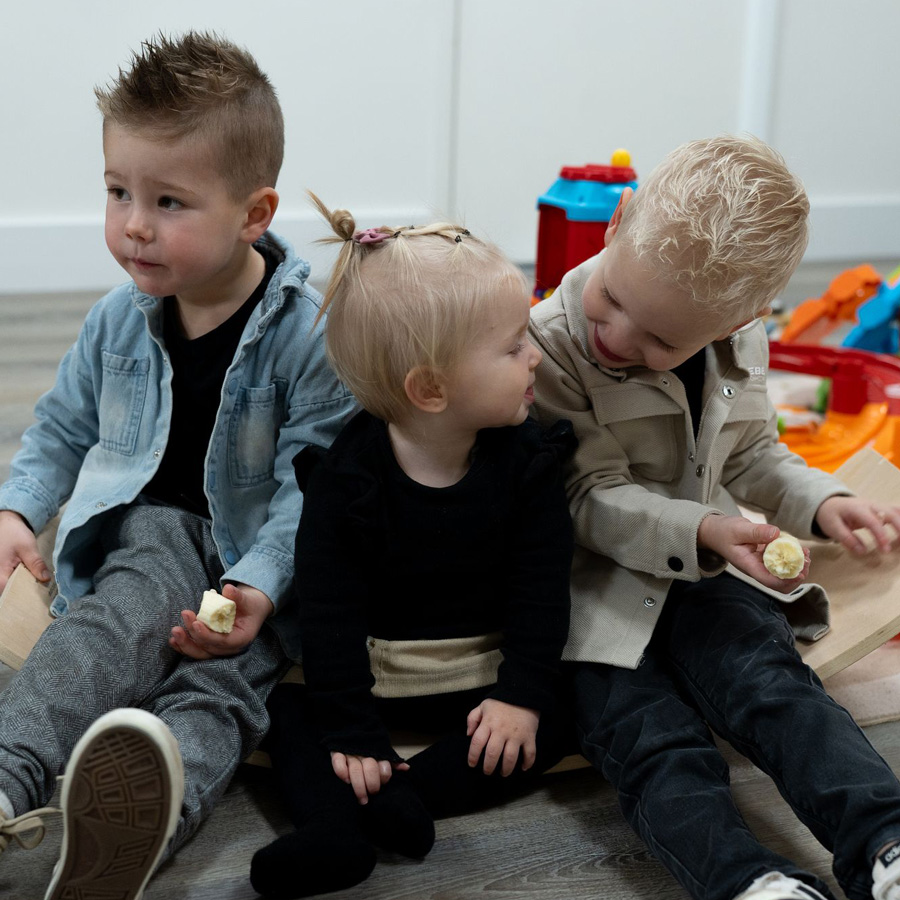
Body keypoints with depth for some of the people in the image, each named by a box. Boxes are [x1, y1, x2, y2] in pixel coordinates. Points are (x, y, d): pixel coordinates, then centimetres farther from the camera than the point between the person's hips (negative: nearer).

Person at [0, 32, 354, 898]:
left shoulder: (308, 333, -11)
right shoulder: (118, 320, 5)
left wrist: (259, 583, -25)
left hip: (255, 557, -2)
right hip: (149, 529, 2)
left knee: (221, 678, -30)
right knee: (138, 608, -32)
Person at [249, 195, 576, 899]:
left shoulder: (524, 460, -11)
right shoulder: (344, 476, -18)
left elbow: (541, 588, -8)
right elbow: (329, 608, -17)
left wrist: (522, 692, -18)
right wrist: (350, 730, -21)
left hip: (486, 673, 1)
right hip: (373, 674, -1)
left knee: (557, 721, -19)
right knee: (291, 707, -15)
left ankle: (399, 794, -29)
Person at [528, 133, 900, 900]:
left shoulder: (740, 343, 1)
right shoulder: (552, 345, -16)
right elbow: (592, 498, -18)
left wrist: (822, 502, -3)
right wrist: (699, 532, -31)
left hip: (701, 575, 4)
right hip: (595, 587, -3)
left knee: (773, 685, -20)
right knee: (653, 745, -22)